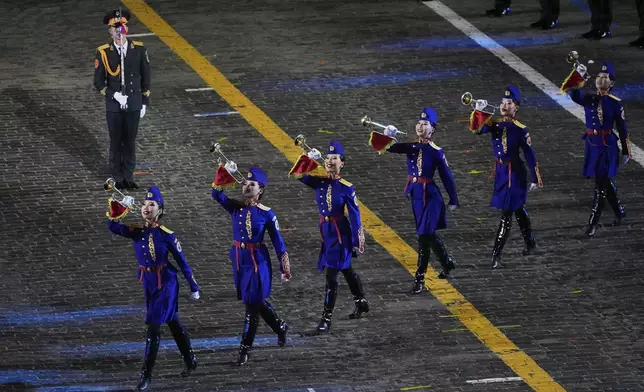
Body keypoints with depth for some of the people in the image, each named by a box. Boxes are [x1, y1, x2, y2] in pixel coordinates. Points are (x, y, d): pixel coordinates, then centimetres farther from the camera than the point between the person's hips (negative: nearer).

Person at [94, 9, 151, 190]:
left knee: (130, 141, 11)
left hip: (134, 105, 1)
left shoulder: (139, 49, -4)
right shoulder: (103, 53, -9)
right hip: (114, 106, -1)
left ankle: (129, 176, 24)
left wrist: (144, 103, 5)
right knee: (116, 141, 9)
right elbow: (98, 82, -4)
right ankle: (118, 178, 21)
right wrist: (115, 95, -17)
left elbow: (145, 77, 4)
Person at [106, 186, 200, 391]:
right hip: (148, 284, 6)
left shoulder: (166, 235, -15)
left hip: (166, 284, -6)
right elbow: (113, 227, -9)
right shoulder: (137, 232, -2)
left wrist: (194, 287, -2)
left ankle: (147, 374, -2)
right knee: (173, 323, 19)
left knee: (153, 328, -8)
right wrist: (116, 212, -28)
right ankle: (190, 361, 35)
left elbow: (182, 262, -8)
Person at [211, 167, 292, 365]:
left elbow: (278, 242, -4)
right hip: (239, 260, 5)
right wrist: (225, 173, -27)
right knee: (257, 301, 16)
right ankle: (280, 327, 40)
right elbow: (217, 194, -14)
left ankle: (245, 349, 4)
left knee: (252, 304, -3)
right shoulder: (235, 207, 1)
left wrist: (285, 269, -2)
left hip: (258, 262, -5)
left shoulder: (266, 214, -9)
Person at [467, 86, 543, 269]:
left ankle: (496, 254, -6)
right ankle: (530, 244, 36)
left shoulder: (520, 130, -11)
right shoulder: (494, 124, 1)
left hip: (514, 173, -6)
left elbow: (530, 156, -7)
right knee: (518, 209, 20)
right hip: (500, 171, 6)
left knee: (507, 213, -7)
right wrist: (479, 111, -32)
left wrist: (535, 180, -5)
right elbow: (476, 129, -16)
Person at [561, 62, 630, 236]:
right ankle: (619, 212, 36)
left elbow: (622, 129, 0)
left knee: (601, 186, -5)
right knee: (606, 183, 15)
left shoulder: (615, 103, -6)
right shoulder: (588, 99, 2)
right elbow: (569, 90, -17)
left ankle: (593, 223, 0)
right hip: (592, 145, 4)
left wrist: (626, 152, 3)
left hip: (608, 147, -4)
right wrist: (578, 75, -34)